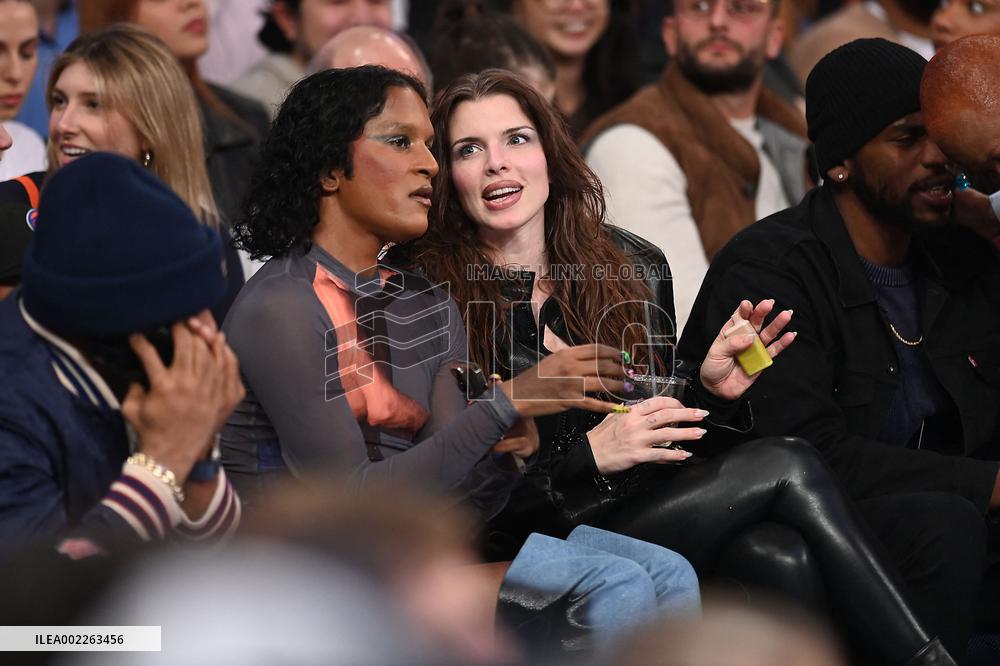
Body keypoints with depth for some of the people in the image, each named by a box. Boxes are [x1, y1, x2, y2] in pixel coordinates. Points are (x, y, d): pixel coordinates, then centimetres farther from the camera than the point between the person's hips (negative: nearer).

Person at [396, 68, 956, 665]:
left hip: (651, 515, 5)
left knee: (778, 557, -30)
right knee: (786, 466, -19)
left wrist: (710, 391, 0)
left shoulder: (632, 267, 11)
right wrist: (588, 457, -18)